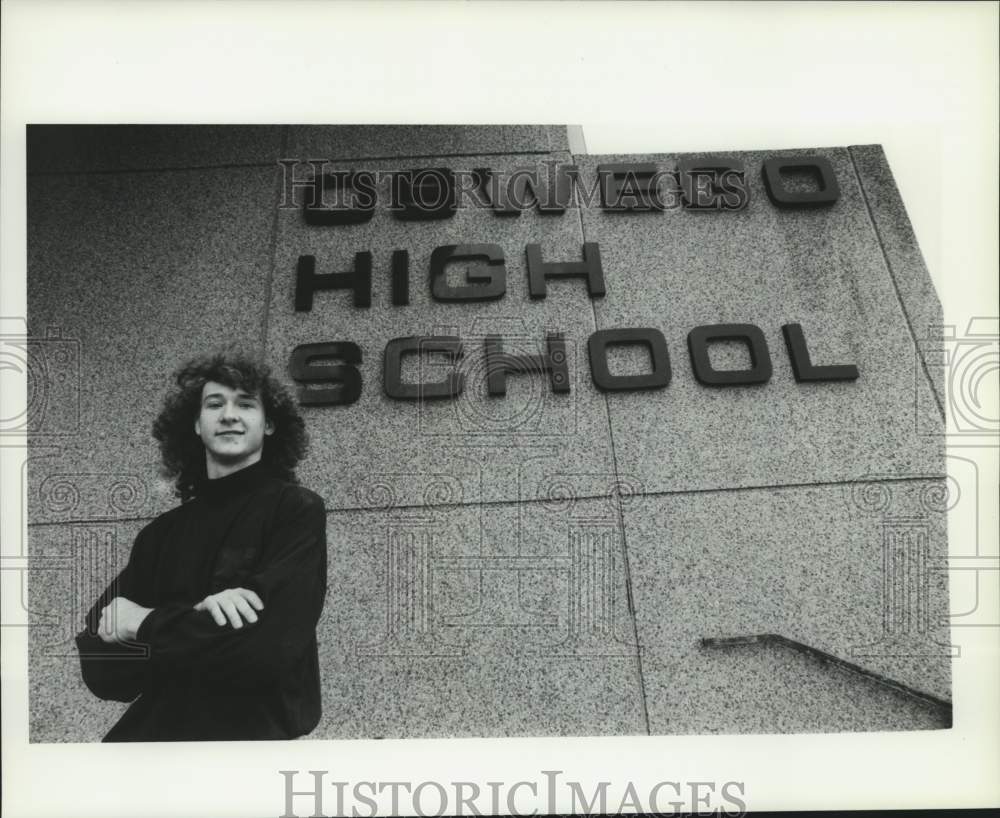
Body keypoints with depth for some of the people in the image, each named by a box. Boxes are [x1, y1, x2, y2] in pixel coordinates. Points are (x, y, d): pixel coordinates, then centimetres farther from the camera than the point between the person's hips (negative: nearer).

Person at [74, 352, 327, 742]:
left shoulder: (297, 510, -5)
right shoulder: (161, 533, 8)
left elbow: (268, 647, -15)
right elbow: (101, 672, 2)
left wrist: (145, 624, -4)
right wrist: (196, 615, -15)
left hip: (253, 728, -3)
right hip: (152, 728, 3)